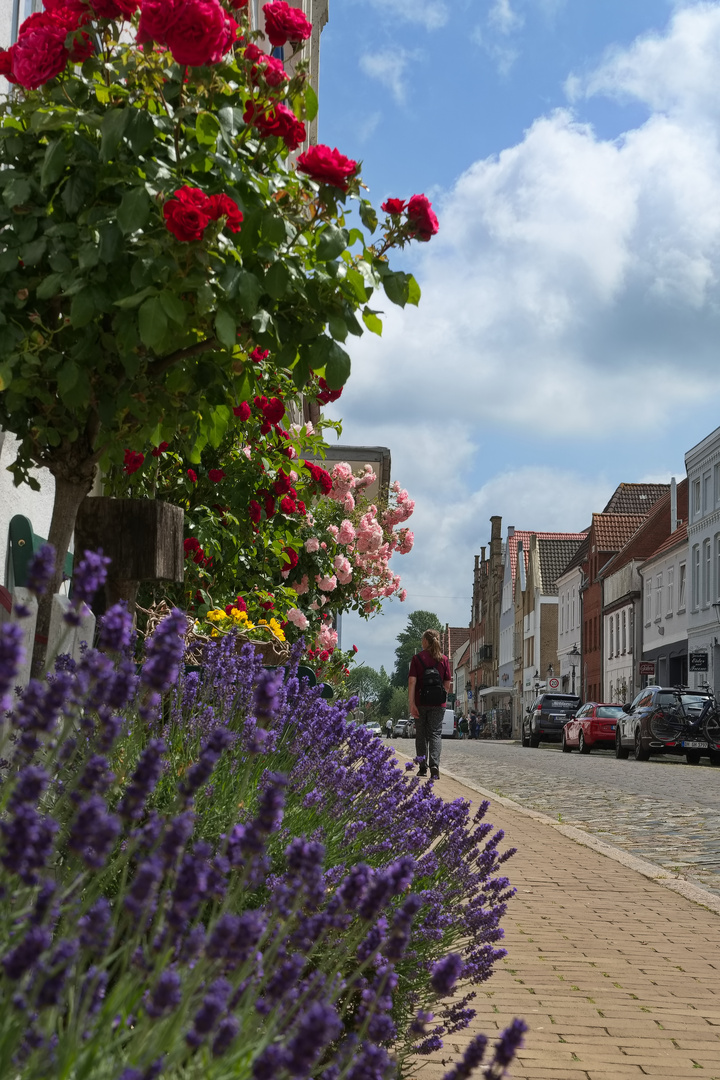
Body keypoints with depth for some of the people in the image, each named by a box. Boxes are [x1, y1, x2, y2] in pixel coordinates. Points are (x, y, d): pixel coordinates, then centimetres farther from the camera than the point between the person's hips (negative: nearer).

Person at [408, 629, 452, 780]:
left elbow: (412, 681, -9)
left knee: (421, 735, 12)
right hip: (438, 704, 1)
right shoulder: (444, 659, 2)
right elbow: (448, 684, 4)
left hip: (421, 703, -1)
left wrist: (411, 703, -10)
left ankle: (423, 768, 17)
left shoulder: (417, 658, -3)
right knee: (435, 734, 1)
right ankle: (434, 766, -18)